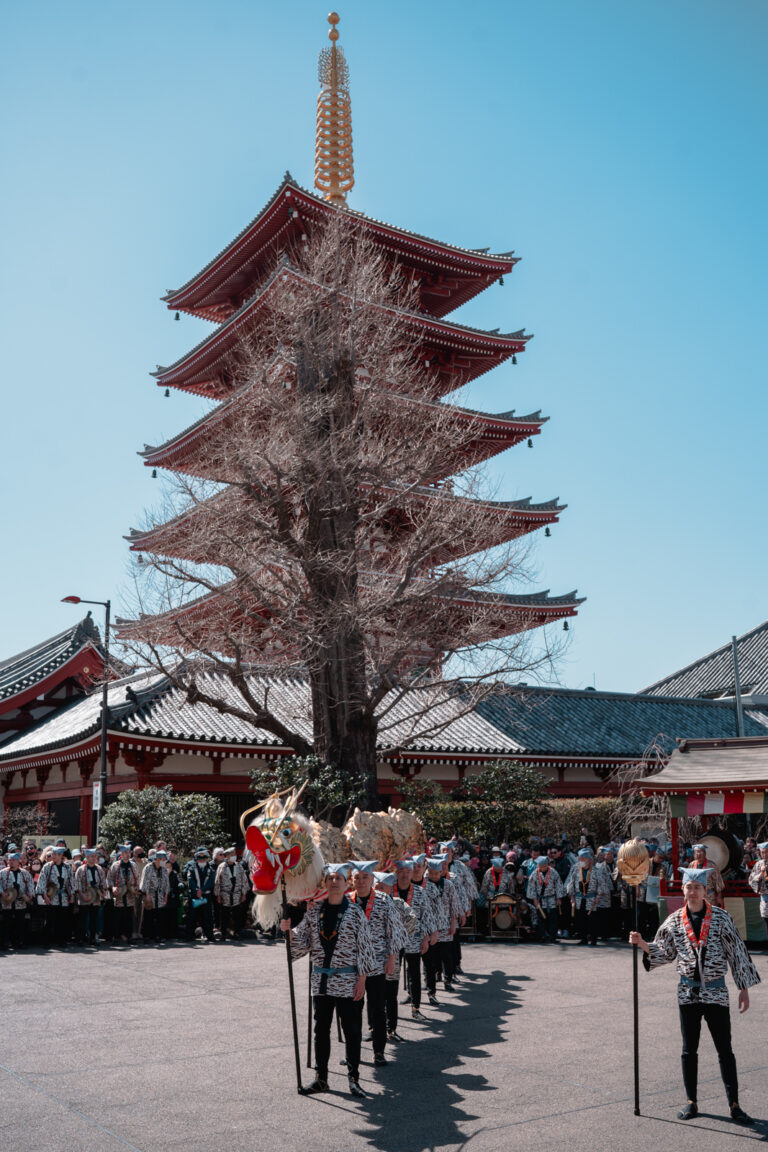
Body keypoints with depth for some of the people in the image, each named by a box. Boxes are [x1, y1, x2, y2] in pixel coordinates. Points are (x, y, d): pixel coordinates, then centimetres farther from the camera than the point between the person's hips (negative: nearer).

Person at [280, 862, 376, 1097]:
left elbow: (364, 946, -5)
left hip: (347, 981, -3)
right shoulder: (314, 910, 4)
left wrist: (362, 979, -8)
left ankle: (353, 1078, 14)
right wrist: (289, 930, -12)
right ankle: (321, 1077, 21)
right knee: (321, 1029, 10)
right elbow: (303, 941, 7)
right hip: (320, 979, 3)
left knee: (351, 1030, 2)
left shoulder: (355, 911, -5)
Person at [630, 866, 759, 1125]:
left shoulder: (721, 918, -6)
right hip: (688, 992, 2)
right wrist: (642, 944, -9)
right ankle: (691, 1102, 21)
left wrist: (744, 988, -2)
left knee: (725, 1050, 2)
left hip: (716, 991, -2)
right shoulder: (674, 921, 0)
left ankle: (734, 1105, 12)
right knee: (689, 1050, 9)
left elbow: (737, 953, -2)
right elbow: (663, 953, 9)